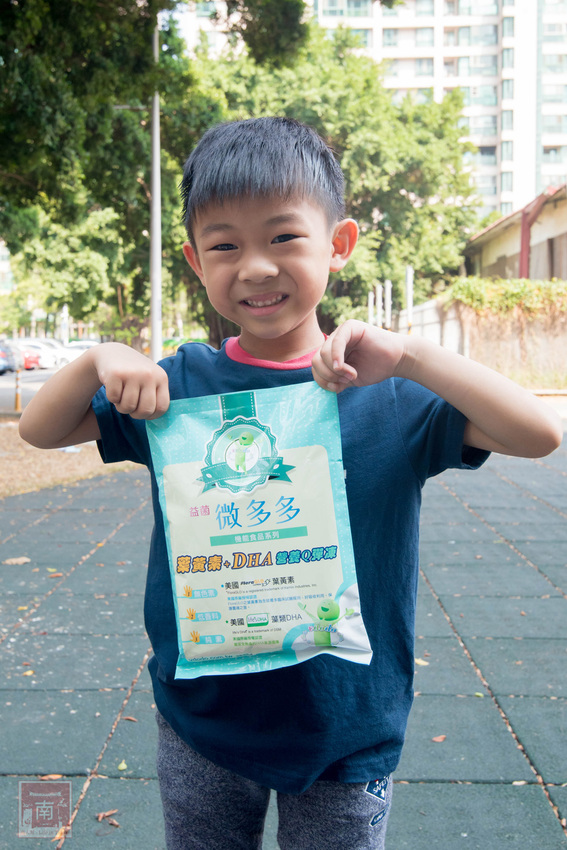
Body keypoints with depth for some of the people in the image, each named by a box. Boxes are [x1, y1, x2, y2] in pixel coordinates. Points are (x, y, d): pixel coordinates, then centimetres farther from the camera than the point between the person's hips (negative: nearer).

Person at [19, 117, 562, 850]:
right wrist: (99, 359, -17)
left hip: (346, 727, -1)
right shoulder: (180, 383, -5)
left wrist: (408, 356, -30)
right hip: (200, 720, 2)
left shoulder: (389, 393, -10)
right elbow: (39, 429, 2)